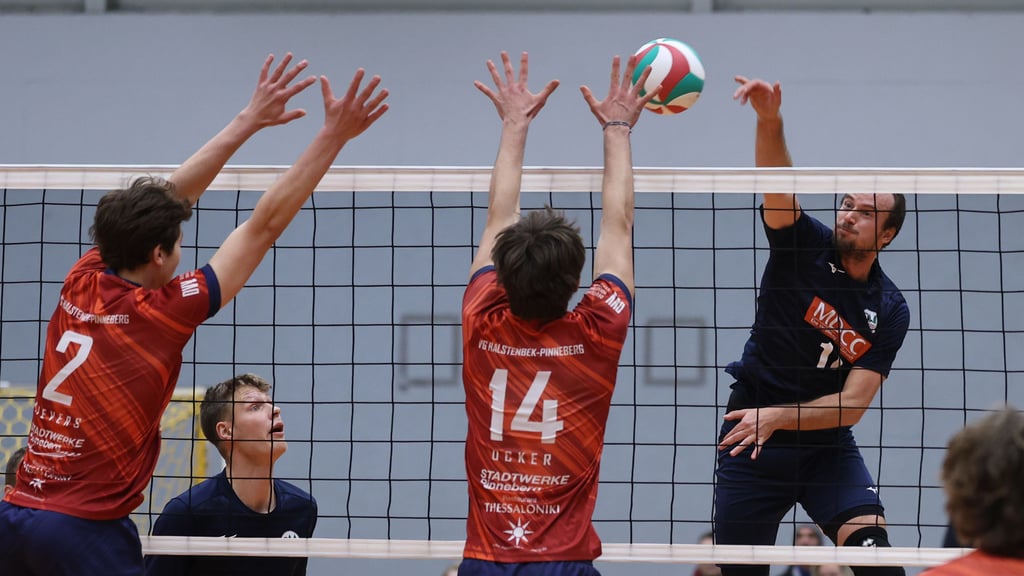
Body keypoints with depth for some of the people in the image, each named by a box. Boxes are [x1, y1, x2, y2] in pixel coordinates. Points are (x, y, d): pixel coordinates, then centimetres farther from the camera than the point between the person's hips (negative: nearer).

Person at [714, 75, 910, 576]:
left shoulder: (890, 311, -4)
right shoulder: (805, 243, -5)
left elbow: (853, 403, -10)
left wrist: (777, 417, -23)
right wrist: (769, 119, -44)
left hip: (827, 445, 1)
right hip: (751, 439, 0)